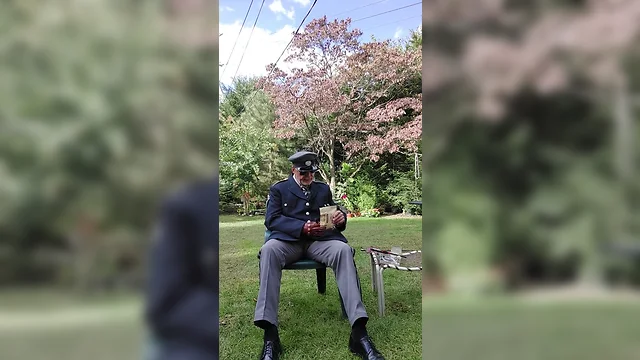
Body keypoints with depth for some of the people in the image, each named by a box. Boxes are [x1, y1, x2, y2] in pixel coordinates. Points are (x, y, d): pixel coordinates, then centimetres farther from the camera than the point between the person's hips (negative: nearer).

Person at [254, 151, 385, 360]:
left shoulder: (323, 189, 24)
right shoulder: (278, 189, 15)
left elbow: (333, 216, 23)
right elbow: (271, 220, 1)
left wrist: (340, 219, -5)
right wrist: (301, 227, -17)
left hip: (319, 240, 2)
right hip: (288, 240, -2)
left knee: (343, 249, -33)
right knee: (269, 249, -37)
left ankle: (359, 332, -38)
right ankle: (270, 335, -40)